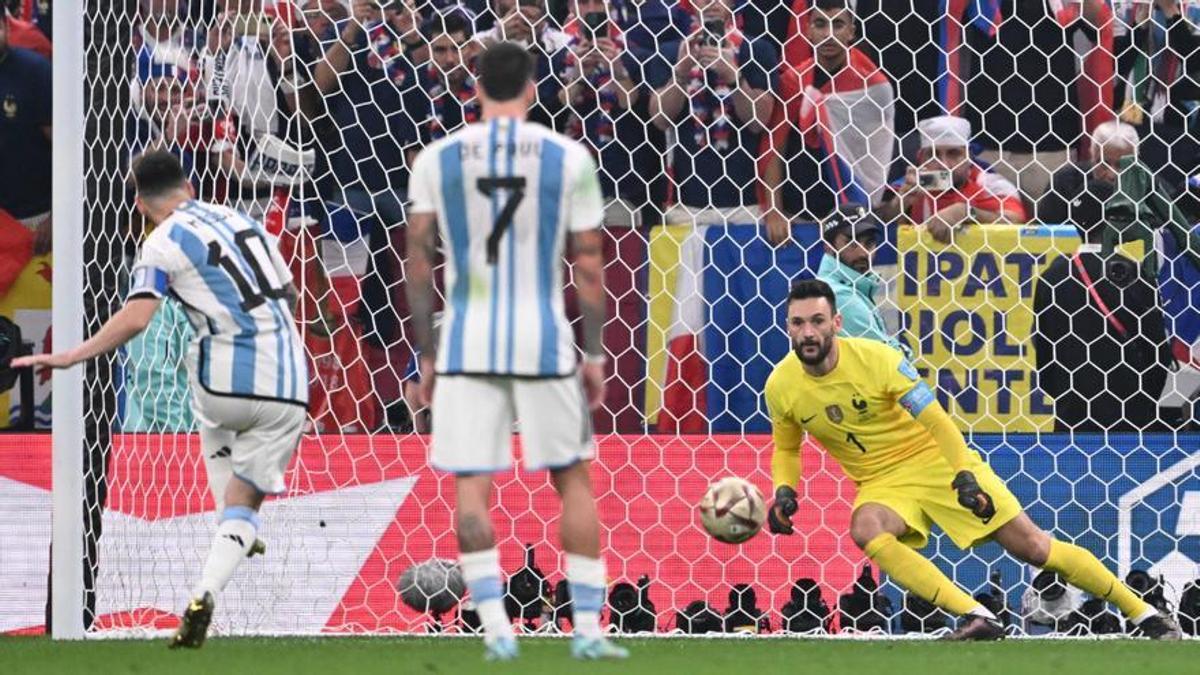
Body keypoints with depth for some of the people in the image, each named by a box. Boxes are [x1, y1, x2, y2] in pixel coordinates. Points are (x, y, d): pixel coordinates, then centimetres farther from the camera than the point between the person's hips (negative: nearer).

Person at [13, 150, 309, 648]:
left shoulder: (162, 244, -1)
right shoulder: (241, 219, 17)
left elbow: (135, 319, -15)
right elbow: (287, 292, 27)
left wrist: (69, 358, -13)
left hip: (226, 374, -3)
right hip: (285, 387, 3)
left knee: (216, 433, 36)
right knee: (244, 502, 6)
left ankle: (237, 535, 39)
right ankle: (205, 592, -15)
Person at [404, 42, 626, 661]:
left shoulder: (437, 159, 2)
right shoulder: (569, 158, 0)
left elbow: (418, 263, 2)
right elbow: (589, 265, 1)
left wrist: (427, 356, 9)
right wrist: (594, 355, 8)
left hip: (467, 341, 0)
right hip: (544, 341, 0)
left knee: (471, 488, 3)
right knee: (573, 480, 13)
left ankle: (496, 629, -8)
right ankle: (587, 629, 11)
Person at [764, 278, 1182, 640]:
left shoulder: (876, 359, -19)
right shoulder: (781, 387, -9)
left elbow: (937, 422, -14)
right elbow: (786, 448, 11)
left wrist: (965, 477, -24)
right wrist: (784, 491, -8)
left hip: (935, 460, -3)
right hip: (881, 483, 3)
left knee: (1032, 545, -6)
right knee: (864, 529, -34)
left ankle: (1143, 613, 8)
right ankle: (977, 619, -34)